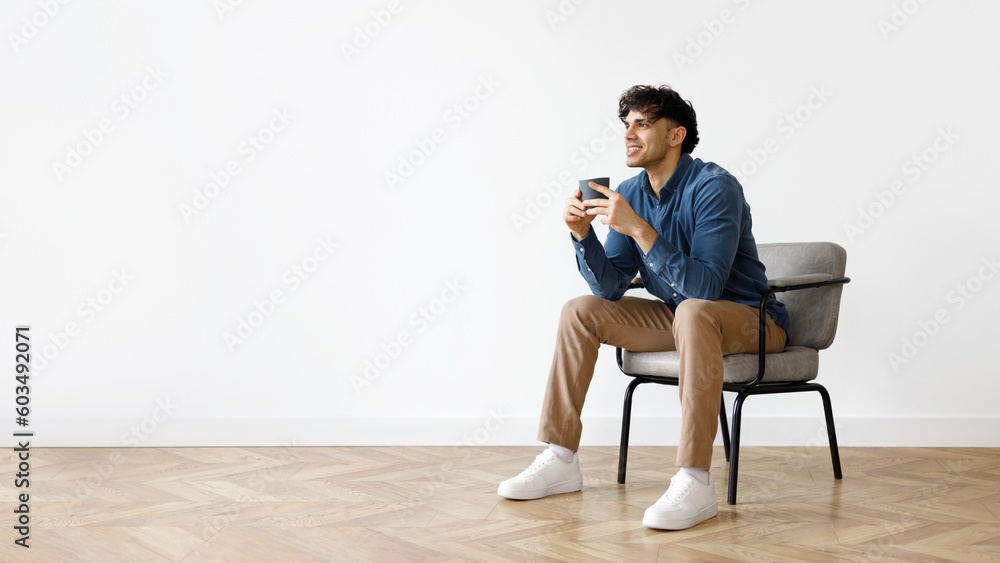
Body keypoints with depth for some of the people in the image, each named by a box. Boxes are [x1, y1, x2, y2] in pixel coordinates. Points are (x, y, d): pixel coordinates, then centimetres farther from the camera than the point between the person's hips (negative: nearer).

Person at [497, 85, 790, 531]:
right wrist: (582, 234, -18)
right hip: (678, 317, 8)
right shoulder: (630, 193, 1)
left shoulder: (714, 188, -22)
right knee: (580, 311, -2)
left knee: (694, 311, -39)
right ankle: (560, 460, 1)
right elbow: (610, 287, -2)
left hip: (750, 321, -7)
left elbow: (704, 286, -33)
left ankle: (694, 482, -39)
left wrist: (637, 227, -37)